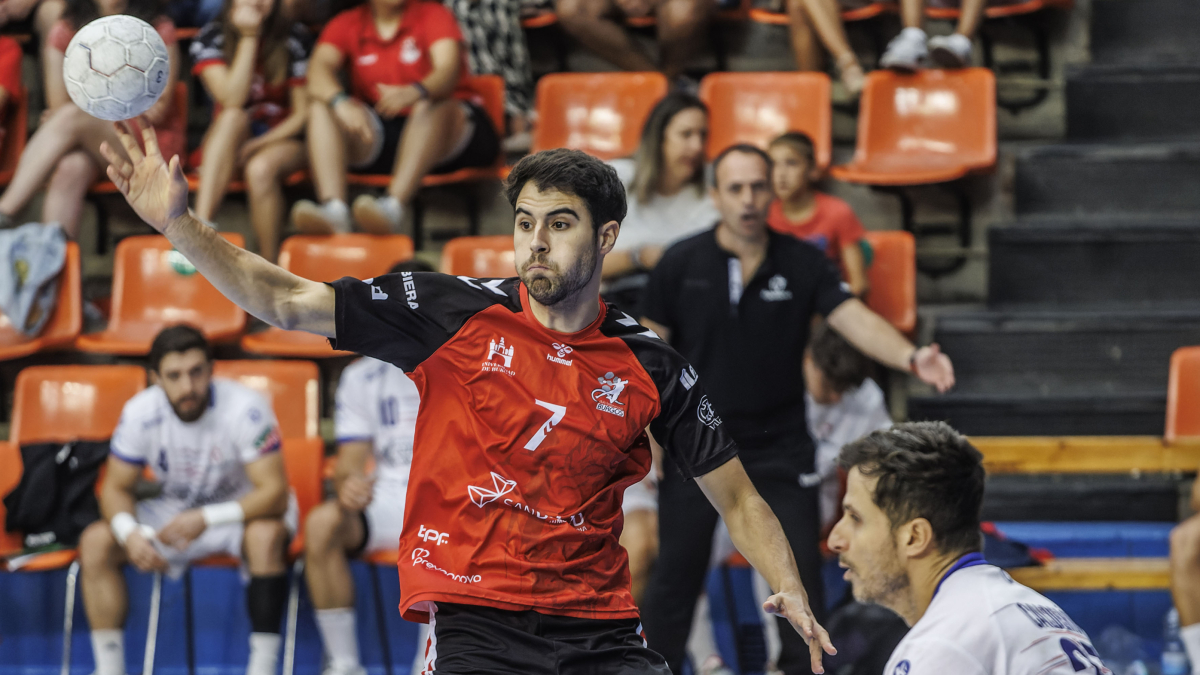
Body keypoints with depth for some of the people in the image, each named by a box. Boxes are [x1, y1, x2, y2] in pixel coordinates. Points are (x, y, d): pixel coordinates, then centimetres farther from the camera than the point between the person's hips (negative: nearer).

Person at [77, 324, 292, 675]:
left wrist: (207, 519, -42)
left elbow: (275, 493, -29)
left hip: (241, 511, -4)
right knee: (96, 541, -17)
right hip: (175, 512, 4)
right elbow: (116, 488, -5)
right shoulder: (140, 413, -15)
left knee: (266, 535, -39)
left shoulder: (245, 408, -27)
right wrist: (130, 532, -29)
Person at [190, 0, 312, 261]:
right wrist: (248, 38, -22)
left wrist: (253, 147, -18)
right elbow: (231, 102, -20)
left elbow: (302, 114, -5)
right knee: (233, 117, -34)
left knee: (260, 168, -36)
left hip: (282, 139, -1)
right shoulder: (210, 39, -5)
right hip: (227, 143, 1)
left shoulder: (294, 38, -4)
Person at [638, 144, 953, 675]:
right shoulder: (681, 263, -5)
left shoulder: (802, 263, -4)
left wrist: (910, 357, -34)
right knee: (675, 576, 6)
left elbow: (854, 319, -15)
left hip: (779, 446, 1)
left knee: (800, 572, 0)